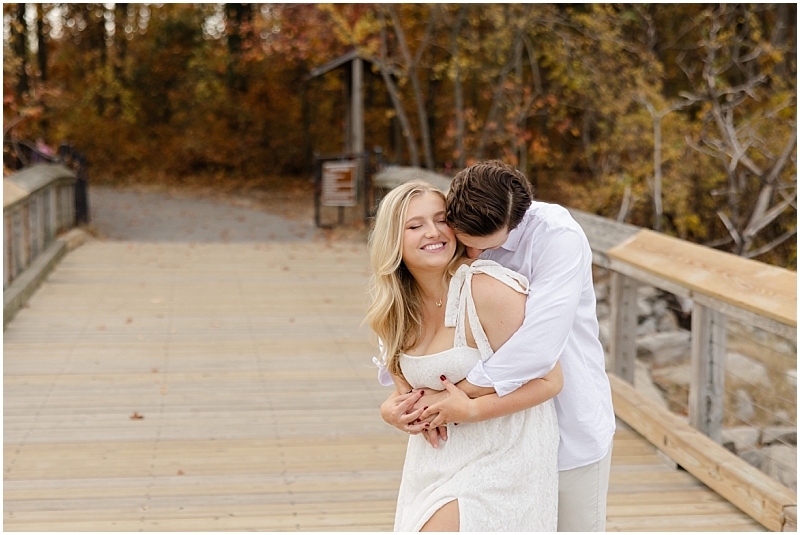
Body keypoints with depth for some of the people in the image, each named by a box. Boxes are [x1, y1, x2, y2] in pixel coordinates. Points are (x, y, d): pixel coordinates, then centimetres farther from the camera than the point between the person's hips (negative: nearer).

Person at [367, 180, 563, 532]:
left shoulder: (487, 290, -21)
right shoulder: (401, 305, 1)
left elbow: (549, 380, -19)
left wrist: (471, 410, -23)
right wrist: (392, 409, -7)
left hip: (497, 460, -7)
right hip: (432, 461, 7)